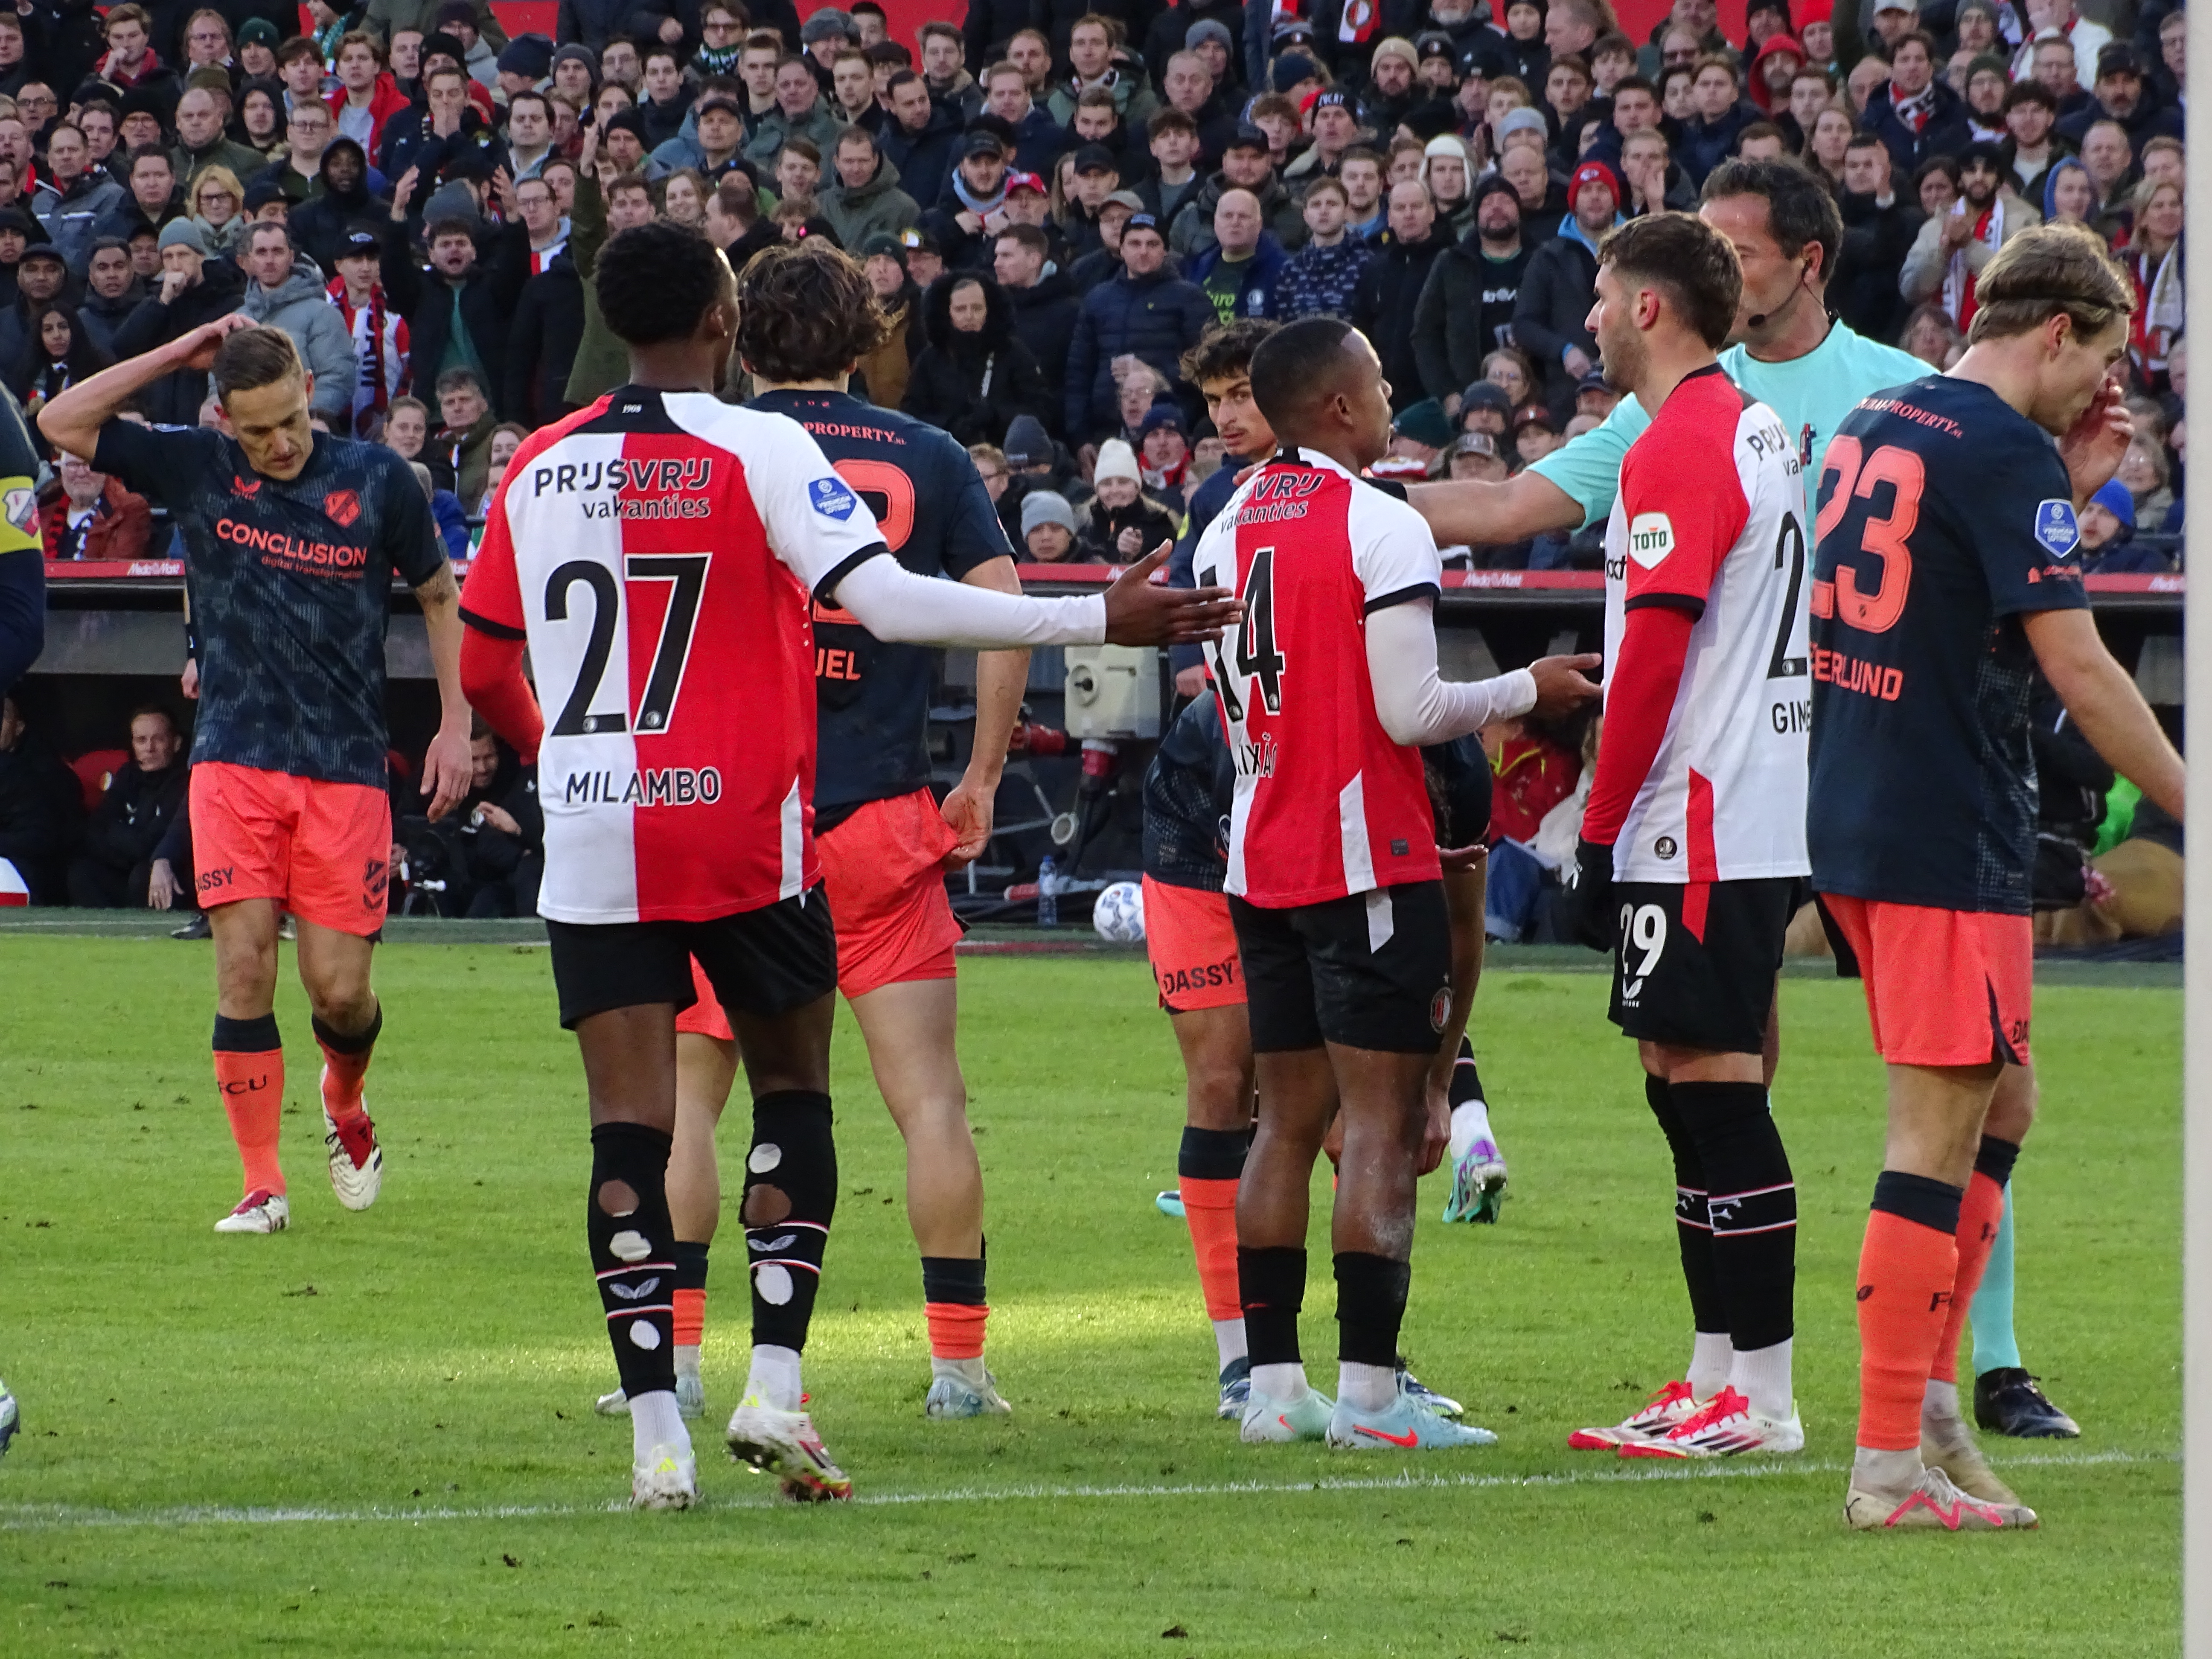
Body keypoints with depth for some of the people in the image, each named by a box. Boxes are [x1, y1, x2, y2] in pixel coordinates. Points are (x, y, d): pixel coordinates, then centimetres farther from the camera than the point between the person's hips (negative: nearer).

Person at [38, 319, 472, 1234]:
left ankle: (344, 1103, 32)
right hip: (235, 762, 1)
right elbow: (62, 422, -1)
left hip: (346, 770, -1)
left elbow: (441, 596, 11)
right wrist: (181, 353, -6)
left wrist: (456, 726, 5)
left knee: (338, 988, -2)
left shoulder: (377, 480, -1)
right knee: (244, 964, -10)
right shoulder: (197, 468, 1)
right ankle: (262, 1184, -2)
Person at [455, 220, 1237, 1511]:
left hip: (593, 844, 3)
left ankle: (657, 1431, -5)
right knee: (793, 1094, 14)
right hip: (746, 834, -3)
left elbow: (483, 667, 15)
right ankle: (776, 1388, 3)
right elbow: (888, 602, -17)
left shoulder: (539, 470, 7)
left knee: (632, 1130, 1)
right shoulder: (761, 450, -7)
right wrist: (1100, 621, -15)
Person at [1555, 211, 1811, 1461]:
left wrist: (1601, 831, -14)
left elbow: (1655, 656, -18)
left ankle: (1762, 1399, -9)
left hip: (1700, 829, -10)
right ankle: (1720, 1380, 16)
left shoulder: (1679, 447, -14)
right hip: (1761, 824, 10)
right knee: (1697, 1096, 13)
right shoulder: (1760, 433, 17)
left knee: (1715, 1094, -8)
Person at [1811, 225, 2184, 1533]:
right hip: (1952, 839, -9)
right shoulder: (2006, 454, -13)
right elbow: (2075, 663, -16)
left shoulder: (1874, 428, 14)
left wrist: (2075, 490, 18)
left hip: (1853, 830, 9)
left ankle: (1930, 1403, 16)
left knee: (1990, 1104, 18)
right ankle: (1893, 1462, -7)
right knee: (1940, 1133, -6)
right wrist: (2193, 808, -8)